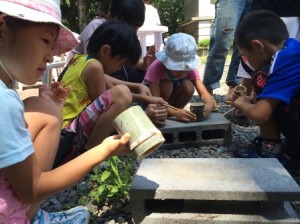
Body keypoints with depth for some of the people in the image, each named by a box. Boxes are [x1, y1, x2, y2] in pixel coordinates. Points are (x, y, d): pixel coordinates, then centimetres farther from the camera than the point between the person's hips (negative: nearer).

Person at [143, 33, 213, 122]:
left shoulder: (189, 68, -19)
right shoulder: (156, 68, -32)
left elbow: (203, 93, -25)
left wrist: (208, 104, -48)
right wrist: (175, 112, -54)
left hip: (171, 100, 4)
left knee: (188, 85, -25)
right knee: (166, 85, -33)